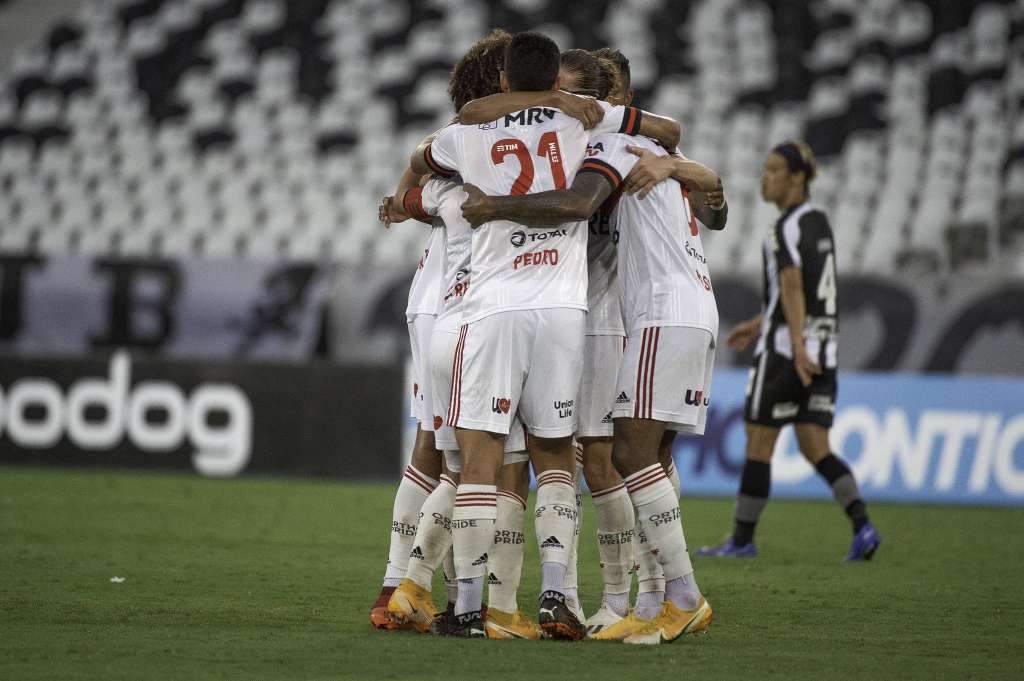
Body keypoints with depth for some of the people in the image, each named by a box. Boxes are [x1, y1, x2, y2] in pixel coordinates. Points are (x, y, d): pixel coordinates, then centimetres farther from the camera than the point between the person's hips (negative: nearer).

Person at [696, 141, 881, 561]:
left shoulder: (787, 229, -12)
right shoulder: (818, 222, 15)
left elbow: (793, 288, -24)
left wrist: (797, 346, -33)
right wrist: (759, 324, 33)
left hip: (784, 351, -8)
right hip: (824, 352, 8)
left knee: (758, 444, 4)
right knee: (816, 450, 6)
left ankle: (742, 539, 12)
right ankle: (862, 527, -12)